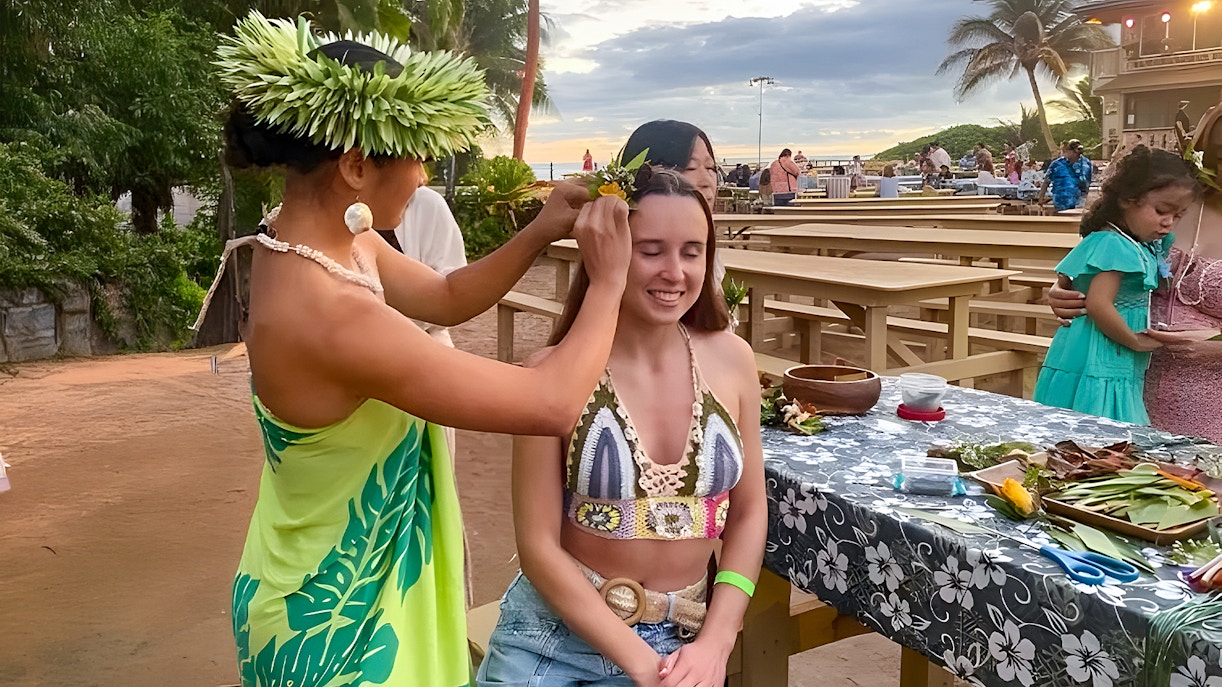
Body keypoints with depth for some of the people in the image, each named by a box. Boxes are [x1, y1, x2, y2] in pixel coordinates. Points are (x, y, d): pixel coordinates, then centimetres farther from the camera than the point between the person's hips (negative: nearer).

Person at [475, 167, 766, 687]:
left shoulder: (732, 359, -4)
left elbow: (749, 512, 4)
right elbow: (538, 545, -11)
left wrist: (715, 644, -5)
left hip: (683, 640, 2)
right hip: (554, 632, -2)